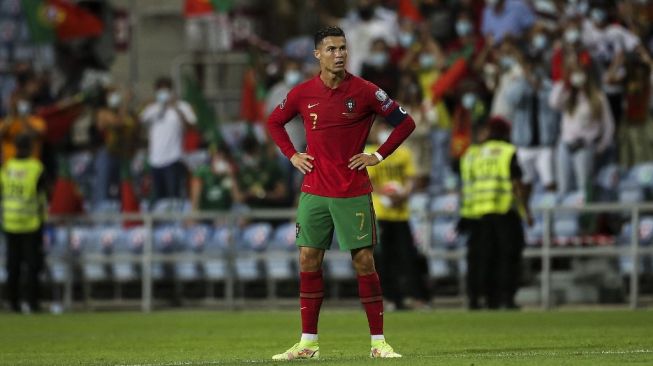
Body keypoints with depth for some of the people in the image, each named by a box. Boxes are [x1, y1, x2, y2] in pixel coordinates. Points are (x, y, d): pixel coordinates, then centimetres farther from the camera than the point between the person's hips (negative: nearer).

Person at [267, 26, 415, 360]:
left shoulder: (364, 92, -5)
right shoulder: (302, 94, 2)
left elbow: (405, 122, 1)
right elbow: (274, 122, 20)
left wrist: (379, 156, -4)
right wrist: (292, 155, 7)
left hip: (354, 193, -3)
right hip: (314, 191, 3)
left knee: (364, 260, -3)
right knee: (309, 260, 2)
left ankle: (379, 342, 2)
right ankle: (308, 343, 9)